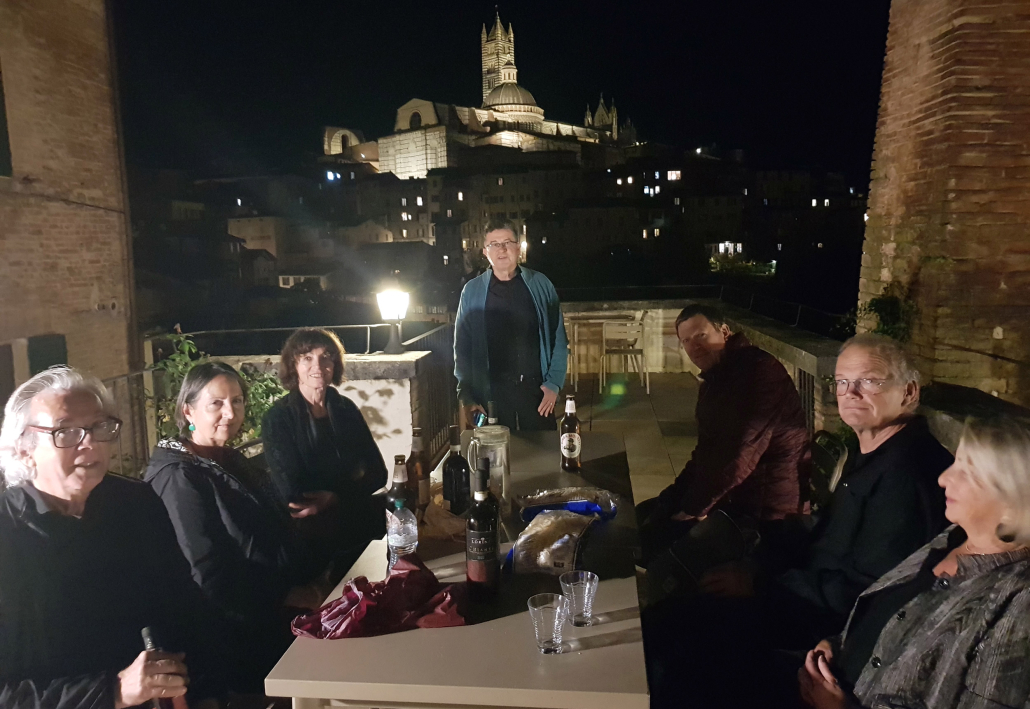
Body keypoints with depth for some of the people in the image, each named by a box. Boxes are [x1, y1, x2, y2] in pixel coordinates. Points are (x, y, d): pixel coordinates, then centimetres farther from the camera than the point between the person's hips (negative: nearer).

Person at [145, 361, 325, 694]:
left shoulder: (231, 461, 7)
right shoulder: (179, 477, -19)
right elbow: (209, 576, -23)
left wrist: (310, 583, -1)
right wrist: (287, 596, -17)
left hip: (274, 619, 8)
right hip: (239, 635, -8)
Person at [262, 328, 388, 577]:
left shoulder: (345, 409, 6)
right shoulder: (278, 419, -6)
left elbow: (377, 472, 3)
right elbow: (292, 494, -10)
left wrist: (336, 498, -14)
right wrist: (353, 492, -4)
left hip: (366, 527, 4)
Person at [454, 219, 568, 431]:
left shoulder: (540, 285, 2)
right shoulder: (472, 291, 1)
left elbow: (558, 338, 3)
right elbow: (462, 346, 3)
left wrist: (553, 383, -5)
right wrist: (466, 396, -3)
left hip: (536, 388, 1)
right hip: (491, 392, 0)